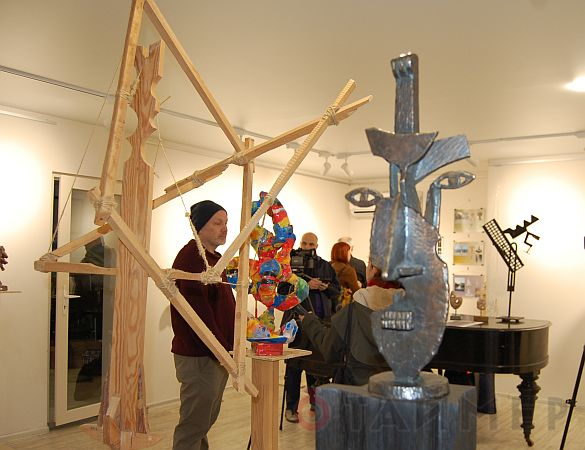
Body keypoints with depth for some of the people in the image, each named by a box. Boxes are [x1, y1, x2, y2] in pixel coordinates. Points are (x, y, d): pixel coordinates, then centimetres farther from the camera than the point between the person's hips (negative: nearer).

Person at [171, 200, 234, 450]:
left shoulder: (214, 258, 17)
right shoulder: (190, 257, -15)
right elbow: (197, 311, -22)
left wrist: (229, 346, 14)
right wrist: (220, 350, -20)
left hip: (218, 354, 10)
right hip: (200, 356, -10)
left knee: (206, 420, 18)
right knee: (194, 424, -2)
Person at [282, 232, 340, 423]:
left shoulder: (325, 266, 14)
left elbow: (337, 290, 14)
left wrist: (326, 287, -6)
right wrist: (305, 285, -19)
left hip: (322, 321, 4)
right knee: (294, 365, -1)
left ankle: (316, 400, 26)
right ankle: (291, 407, 7)